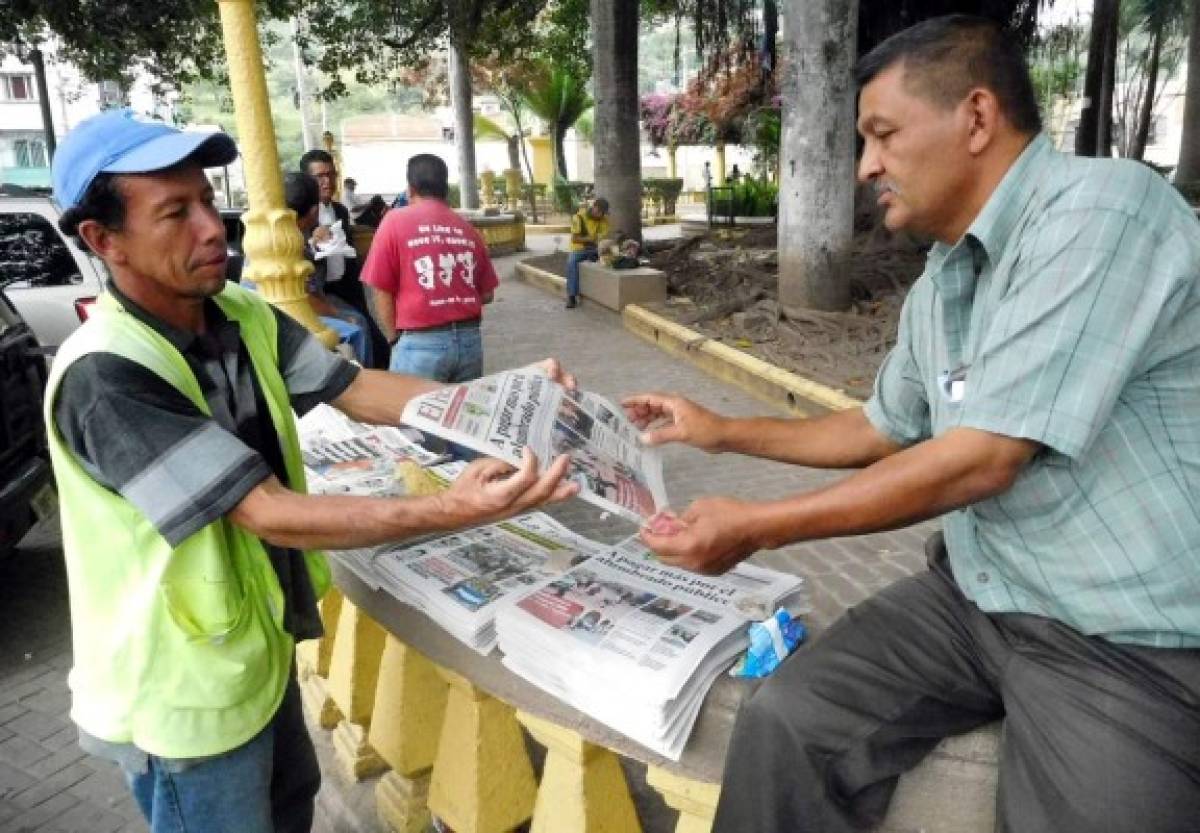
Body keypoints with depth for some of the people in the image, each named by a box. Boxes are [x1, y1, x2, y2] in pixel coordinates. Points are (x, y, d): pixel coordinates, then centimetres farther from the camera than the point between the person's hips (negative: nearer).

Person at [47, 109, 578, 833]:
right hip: (183, 688, -7)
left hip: (256, 642, 8)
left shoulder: (244, 316, -6)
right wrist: (453, 511, -40)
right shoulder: (105, 376, -31)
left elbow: (357, 388, -6)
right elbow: (271, 514, -33)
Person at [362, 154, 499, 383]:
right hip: (469, 339, 4)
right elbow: (487, 294, 13)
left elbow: (382, 290, -3)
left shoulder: (395, 221, -1)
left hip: (421, 342, -4)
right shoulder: (467, 229, 9)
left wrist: (395, 338, 8)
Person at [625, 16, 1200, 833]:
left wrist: (759, 527, -17)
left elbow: (982, 459, -24)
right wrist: (722, 430, 18)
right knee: (784, 722, -8)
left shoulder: (1102, 210, -19)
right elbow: (886, 430, 22)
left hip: (1131, 642, -6)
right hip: (976, 594, 7)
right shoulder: (939, 284, 7)